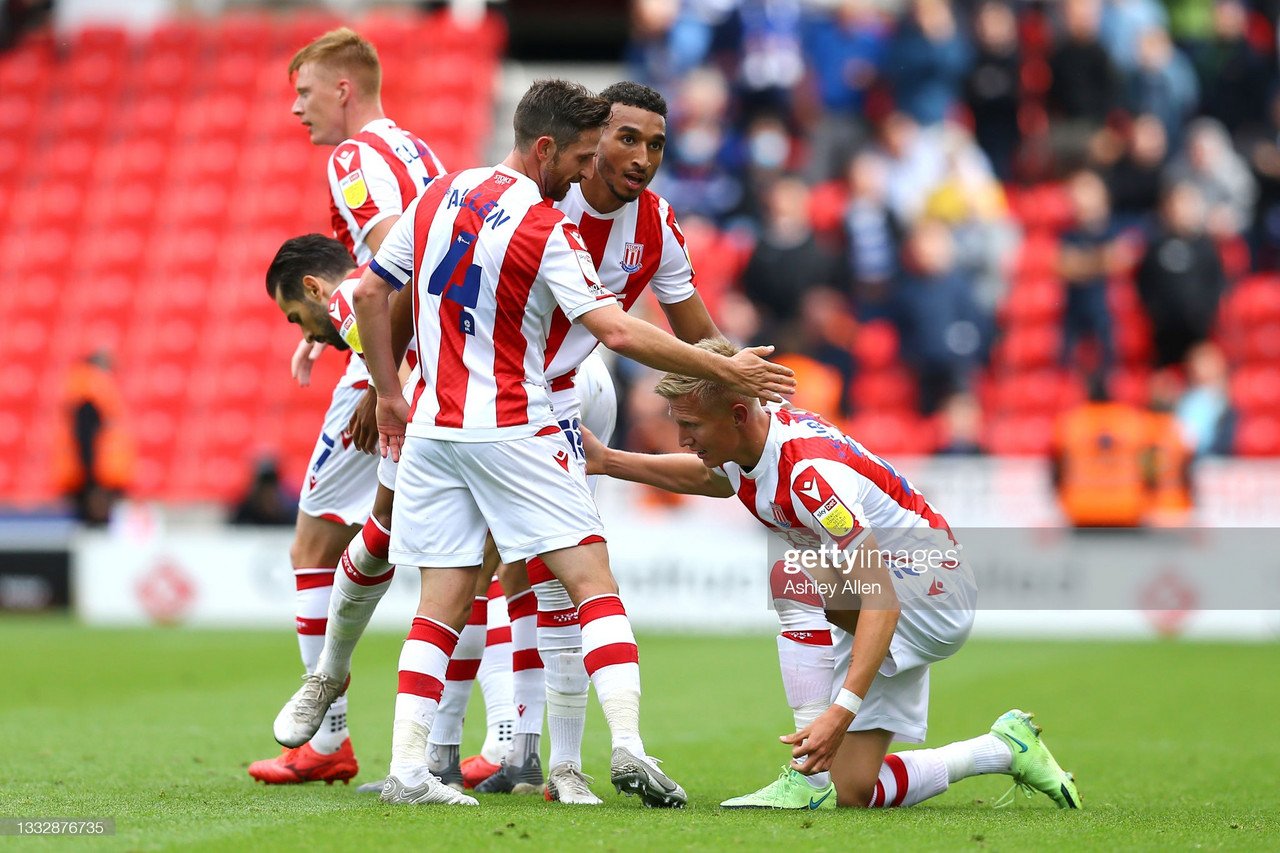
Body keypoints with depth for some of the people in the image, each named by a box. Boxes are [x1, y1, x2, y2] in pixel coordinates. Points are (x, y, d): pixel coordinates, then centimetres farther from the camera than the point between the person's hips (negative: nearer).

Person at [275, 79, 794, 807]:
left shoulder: (438, 196, 8)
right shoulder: (545, 230, -12)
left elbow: (370, 294, 13)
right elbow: (617, 332, -19)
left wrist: (390, 395, 21)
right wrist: (727, 372, -14)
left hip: (432, 429, 6)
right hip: (513, 431, -6)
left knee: (443, 602, 8)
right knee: (593, 579, -2)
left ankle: (408, 768, 0)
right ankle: (628, 746, -14)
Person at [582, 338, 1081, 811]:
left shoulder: (810, 473, -32)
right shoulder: (750, 441, -6)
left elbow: (882, 600, -38)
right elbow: (705, 477, 23)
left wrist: (842, 711, -47)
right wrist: (605, 461, 17)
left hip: (930, 590, -9)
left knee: (792, 579, -32)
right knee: (854, 793, 4)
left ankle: (811, 779, -27)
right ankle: (1006, 749, 24)